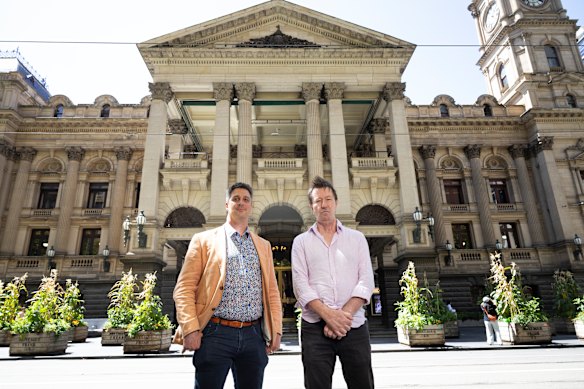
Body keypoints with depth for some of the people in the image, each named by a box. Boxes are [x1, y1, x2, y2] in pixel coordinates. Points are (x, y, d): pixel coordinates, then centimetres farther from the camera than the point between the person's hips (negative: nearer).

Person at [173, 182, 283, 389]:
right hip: (216, 333, -3)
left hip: (253, 335, 3)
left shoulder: (263, 245, 16)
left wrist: (276, 330, 6)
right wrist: (190, 329, -11)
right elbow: (184, 288, -1)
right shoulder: (204, 240, 5)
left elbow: (272, 292, 15)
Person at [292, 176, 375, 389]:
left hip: (354, 326, 1)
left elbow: (366, 281, 1)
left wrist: (344, 315, -13)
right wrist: (328, 315, -15)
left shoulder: (357, 238, 11)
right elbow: (300, 285, -2)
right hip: (315, 328, 0)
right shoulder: (301, 241, 9)